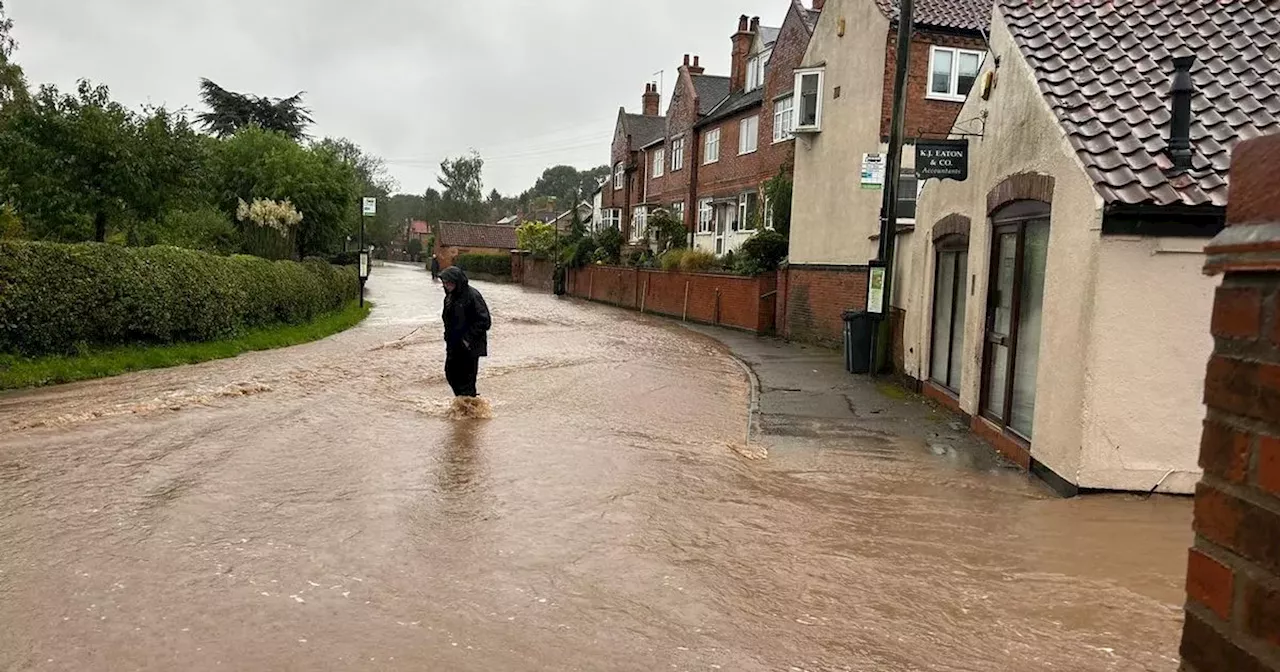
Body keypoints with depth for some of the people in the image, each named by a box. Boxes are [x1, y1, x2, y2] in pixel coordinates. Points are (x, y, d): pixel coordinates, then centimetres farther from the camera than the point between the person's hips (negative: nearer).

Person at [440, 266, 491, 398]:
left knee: (467, 378, -1)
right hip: (453, 345, 8)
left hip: (469, 347, -8)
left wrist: (468, 338, -19)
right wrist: (448, 336, 10)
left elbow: (484, 322, -19)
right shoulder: (450, 296, 7)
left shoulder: (472, 295, -18)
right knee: (451, 373, 15)